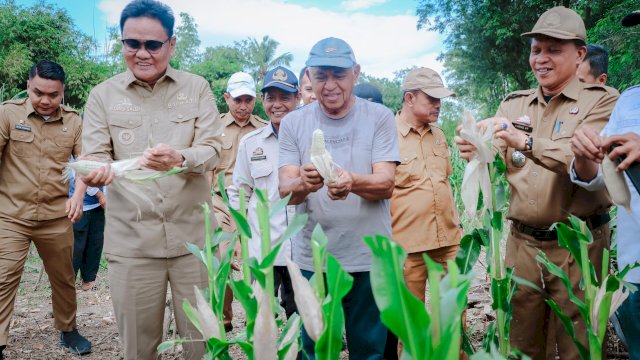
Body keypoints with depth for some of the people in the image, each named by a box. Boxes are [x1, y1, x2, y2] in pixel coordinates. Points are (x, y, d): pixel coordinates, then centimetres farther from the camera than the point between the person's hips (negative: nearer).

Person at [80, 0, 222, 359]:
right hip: (131, 241, 1)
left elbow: (213, 149, -4)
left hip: (193, 237, 0)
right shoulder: (103, 94, 5)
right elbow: (94, 155, 1)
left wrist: (181, 159, -27)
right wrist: (97, 170, -24)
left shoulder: (197, 88, 4)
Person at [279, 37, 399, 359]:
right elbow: (285, 191, -8)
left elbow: (386, 184, -11)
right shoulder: (293, 123, 1)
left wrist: (352, 182, -33)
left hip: (369, 257, -1)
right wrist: (304, 183, -31)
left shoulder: (379, 117, -3)